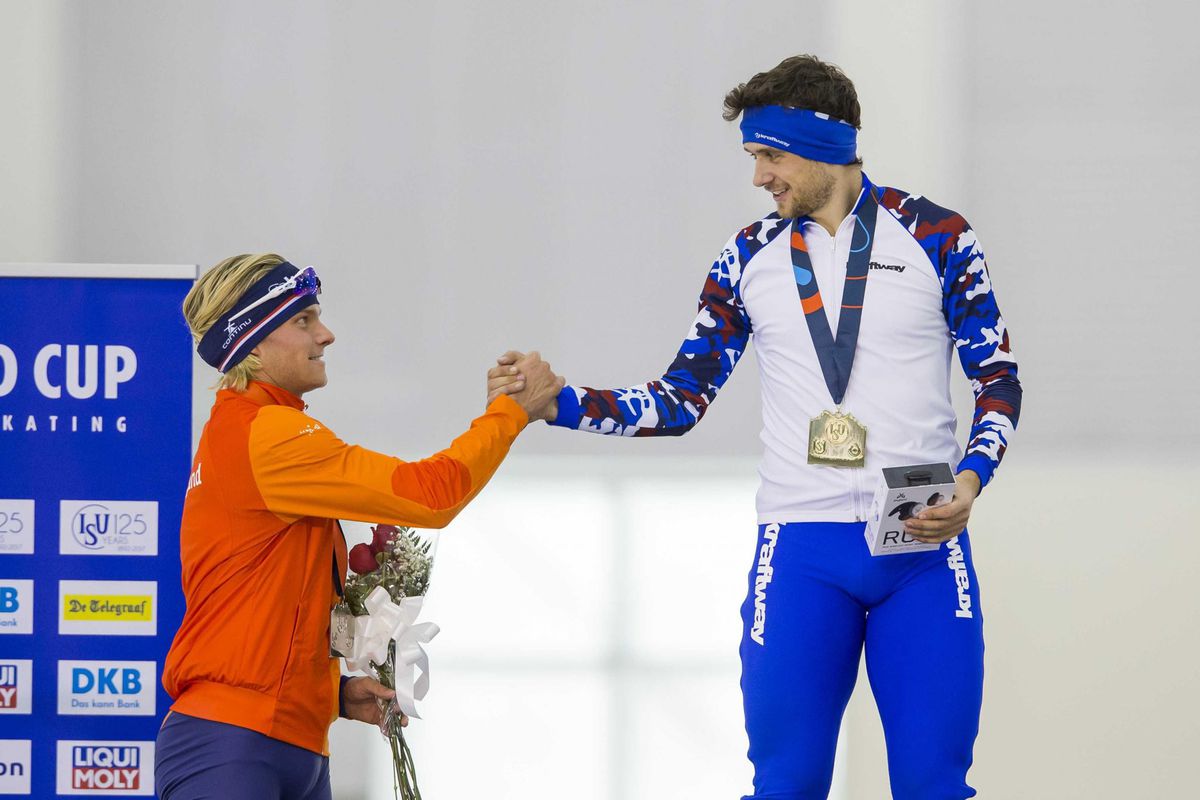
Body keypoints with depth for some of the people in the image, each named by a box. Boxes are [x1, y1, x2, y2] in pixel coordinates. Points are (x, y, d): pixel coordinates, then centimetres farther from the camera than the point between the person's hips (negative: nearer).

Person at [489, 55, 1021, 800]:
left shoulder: (937, 237, 0)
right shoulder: (751, 257, 8)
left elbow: (1000, 380, 6)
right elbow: (680, 402, 10)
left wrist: (969, 481, -11)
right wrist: (555, 401, -1)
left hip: (922, 545, -2)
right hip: (801, 553, 2)